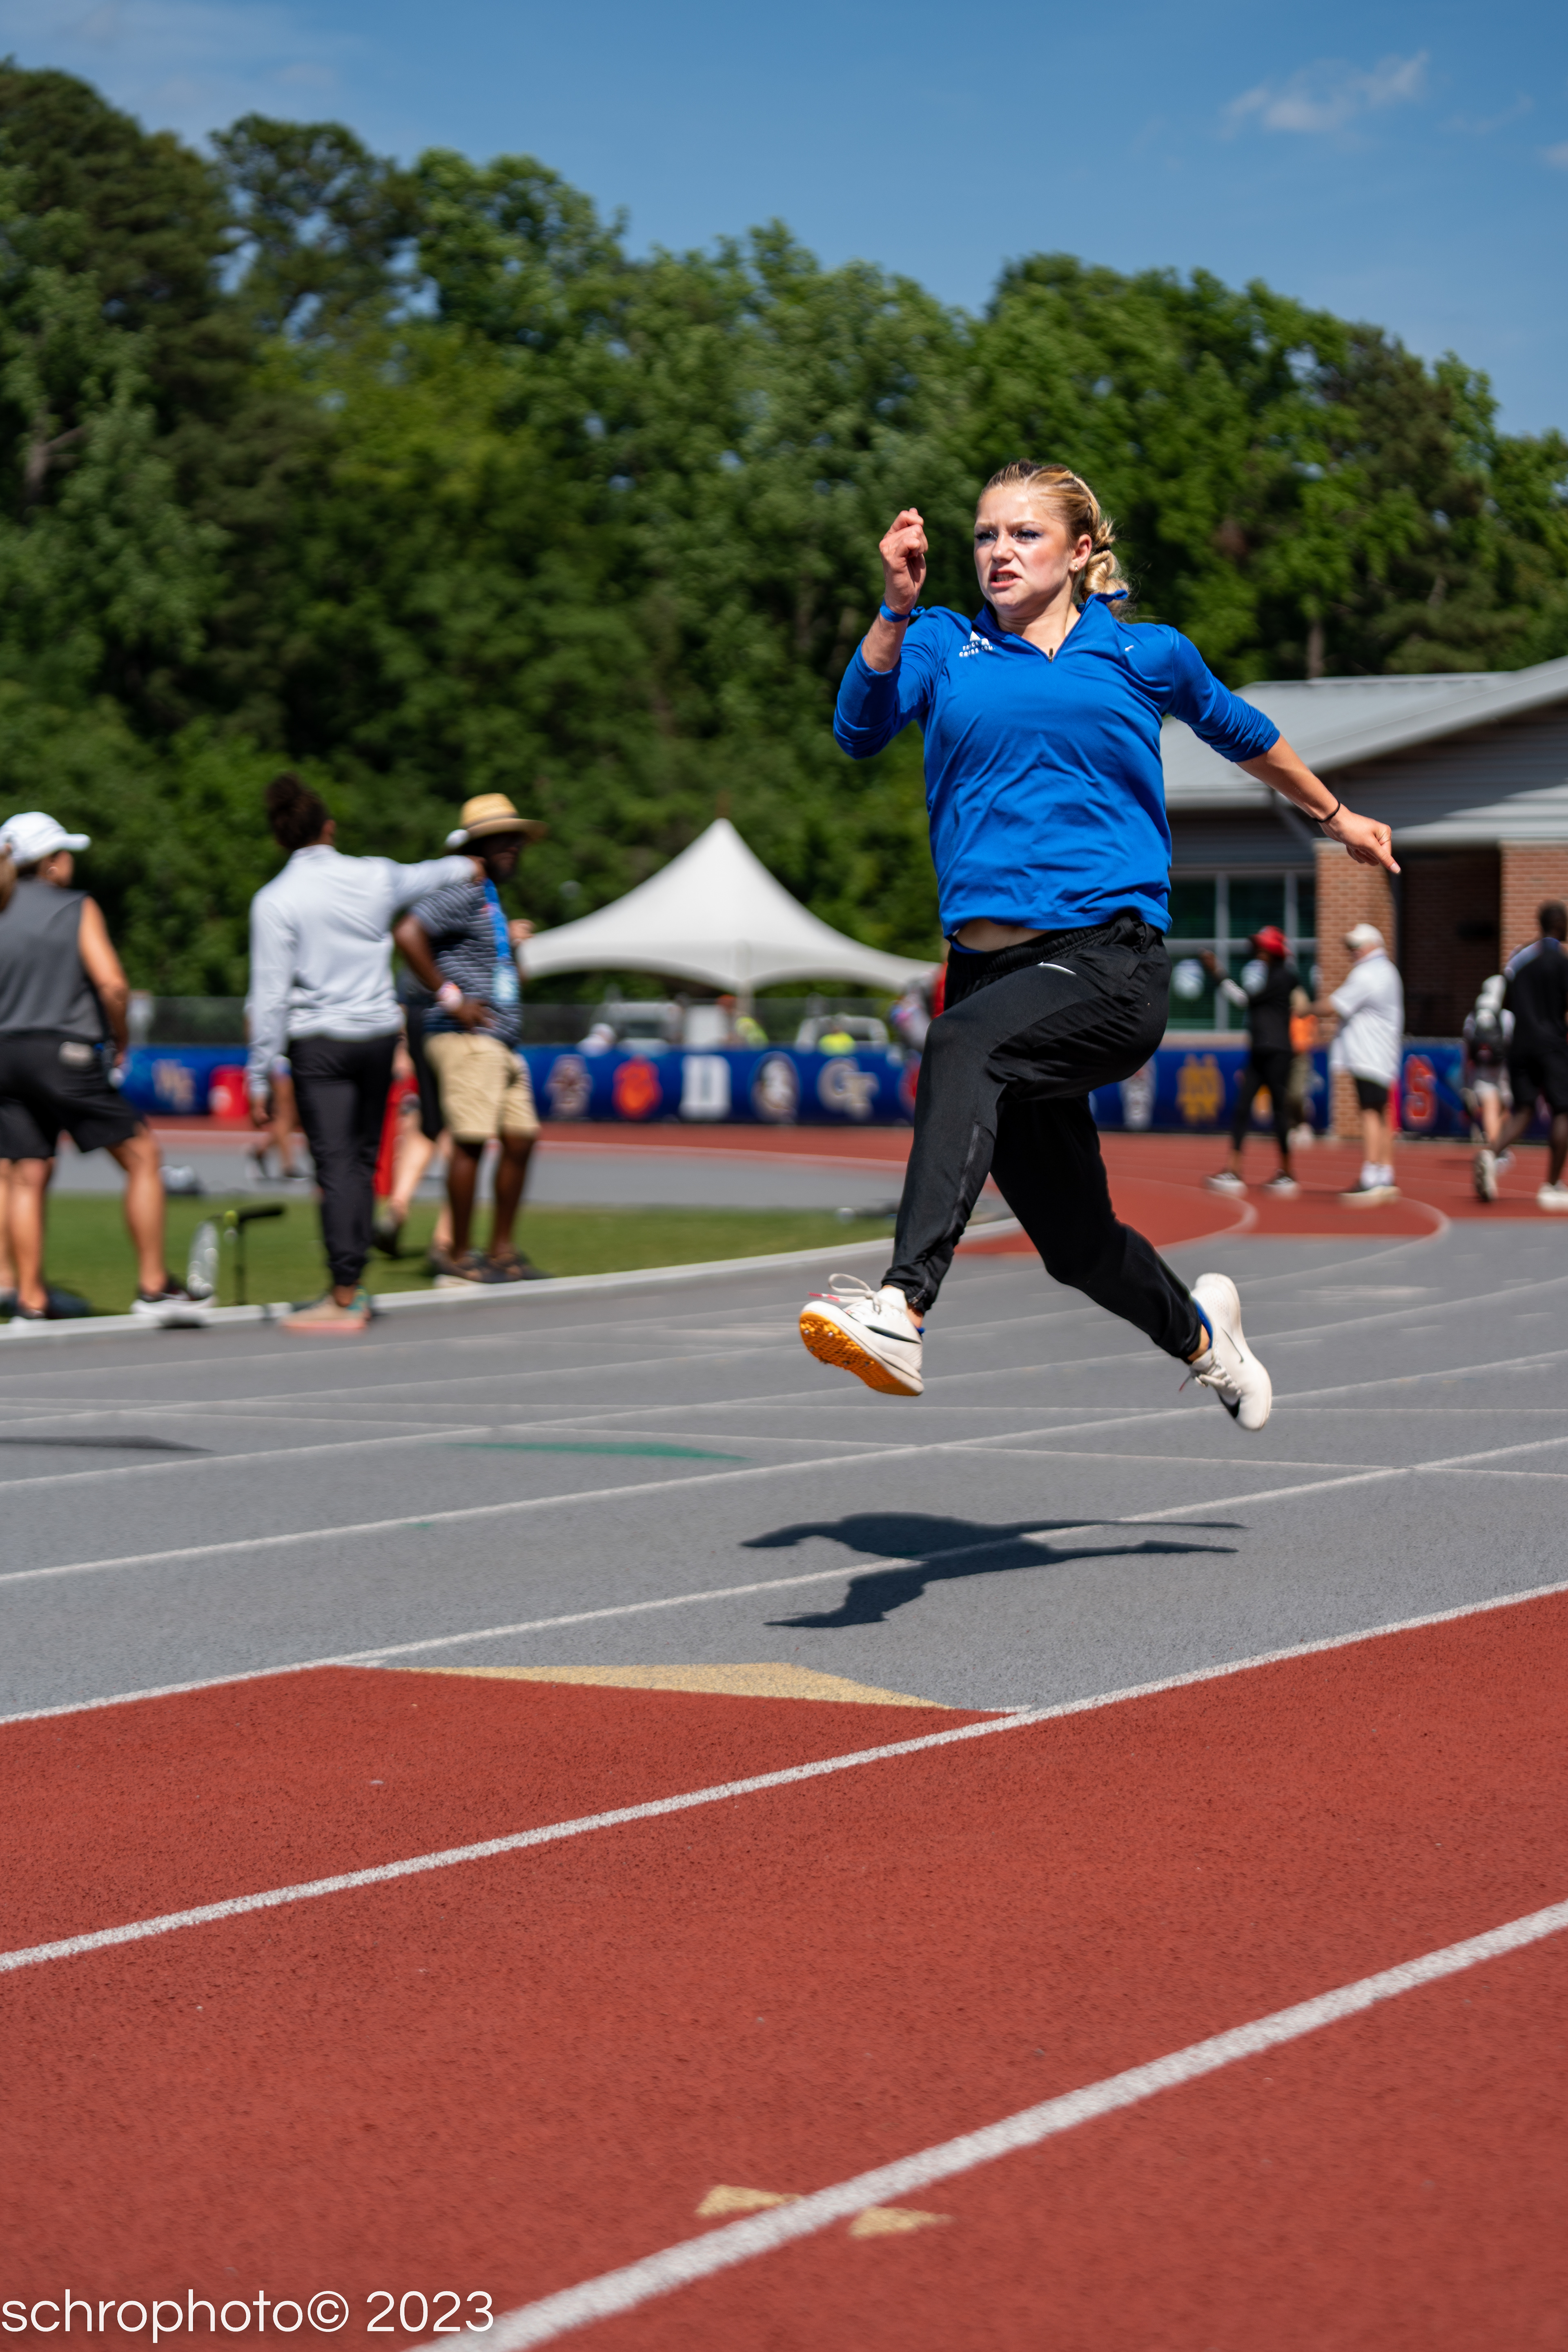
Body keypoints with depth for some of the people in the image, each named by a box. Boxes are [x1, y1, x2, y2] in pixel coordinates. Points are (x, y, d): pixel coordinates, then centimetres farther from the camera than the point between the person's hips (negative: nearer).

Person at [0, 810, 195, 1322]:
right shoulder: (78, 909, -3)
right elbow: (112, 985, -12)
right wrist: (122, 1039, 2)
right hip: (66, 1051, -5)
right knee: (142, 1156, 3)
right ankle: (154, 1288, -1)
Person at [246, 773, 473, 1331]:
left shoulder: (275, 901, -8)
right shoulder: (375, 876, 4)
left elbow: (269, 996, -9)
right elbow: (427, 877, 27)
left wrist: (260, 1082, -3)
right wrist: (470, 863, 51)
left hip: (319, 1044, -4)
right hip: (379, 1034, 4)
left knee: (335, 1166, -6)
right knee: (362, 1159, 12)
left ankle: (343, 1299, -9)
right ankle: (350, 1285, 14)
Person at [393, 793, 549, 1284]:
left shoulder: (491, 899, 24)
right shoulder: (462, 892, -9)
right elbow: (408, 934, -24)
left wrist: (512, 943, 18)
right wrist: (450, 998, -22)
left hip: (501, 1043, 10)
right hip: (466, 1040, -10)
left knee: (520, 1140, 7)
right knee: (471, 1141, -11)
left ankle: (502, 1250, 14)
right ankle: (458, 1256, -6)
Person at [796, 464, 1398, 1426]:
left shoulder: (1148, 654, 11)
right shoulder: (944, 647, 12)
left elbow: (1244, 734, 30)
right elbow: (862, 727, -7)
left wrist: (1338, 817, 40)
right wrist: (897, 608, -22)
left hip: (1114, 960, -4)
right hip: (992, 967, 4)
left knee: (966, 1044, -36)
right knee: (1077, 1243, 12)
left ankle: (901, 1310, -52)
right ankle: (1200, 1333, 46)